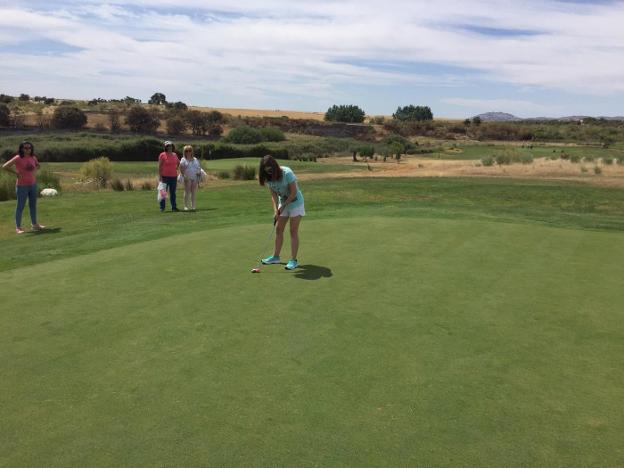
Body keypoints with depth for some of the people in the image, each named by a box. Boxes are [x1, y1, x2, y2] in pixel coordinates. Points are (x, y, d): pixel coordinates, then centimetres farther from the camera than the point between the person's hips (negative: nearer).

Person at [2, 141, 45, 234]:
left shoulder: (33, 158, 3)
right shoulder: (18, 158, -14)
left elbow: (38, 165, 25)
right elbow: (5, 166, -19)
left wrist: (35, 172, 8)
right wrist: (16, 172, -17)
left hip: (33, 185, 6)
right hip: (22, 186, -6)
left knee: (33, 205, 14)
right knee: (20, 206, 1)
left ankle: (35, 225, 25)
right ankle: (18, 227, 9)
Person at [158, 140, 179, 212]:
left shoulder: (174, 155, 10)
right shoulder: (162, 155, -5)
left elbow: (178, 163, 29)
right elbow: (159, 166, -7)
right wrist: (160, 176, -13)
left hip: (174, 177, 5)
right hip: (165, 177, -5)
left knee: (173, 193, 10)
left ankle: (174, 207, 15)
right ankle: (162, 208, 6)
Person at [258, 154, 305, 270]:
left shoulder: (287, 173, -26)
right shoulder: (269, 178, -7)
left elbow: (293, 192, -22)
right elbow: (274, 195, -5)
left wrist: (283, 206, -17)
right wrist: (276, 210, -17)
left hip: (295, 203, -6)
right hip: (283, 204, 6)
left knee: (293, 231, -8)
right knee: (278, 229, 8)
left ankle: (293, 260, -4)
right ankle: (276, 256, 20)